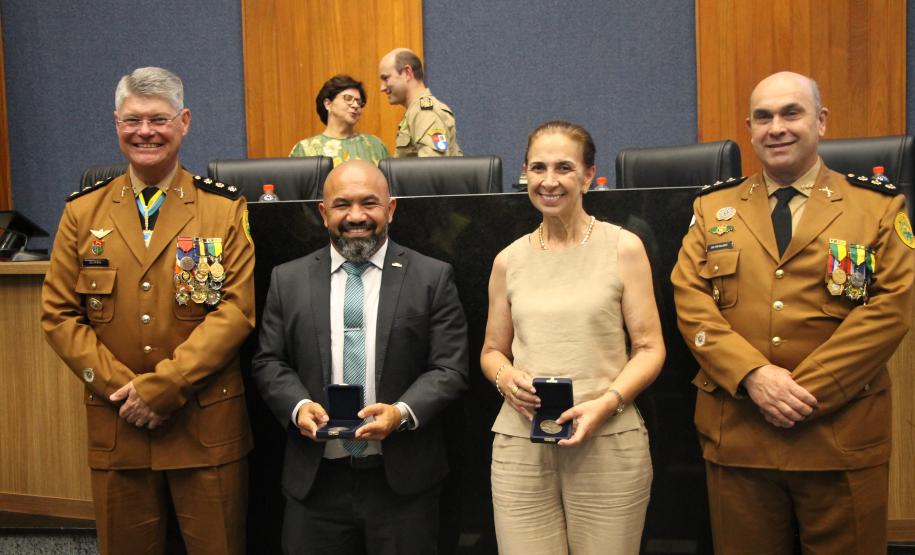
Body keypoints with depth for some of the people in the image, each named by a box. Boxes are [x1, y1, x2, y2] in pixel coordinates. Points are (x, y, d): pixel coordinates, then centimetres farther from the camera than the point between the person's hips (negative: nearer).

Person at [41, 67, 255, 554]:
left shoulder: (226, 209, -1)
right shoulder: (82, 212, 7)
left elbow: (238, 308, -8)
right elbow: (58, 314, 4)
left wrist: (163, 386, -14)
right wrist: (120, 387, -9)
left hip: (208, 425, -2)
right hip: (115, 424, 2)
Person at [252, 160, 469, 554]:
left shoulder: (433, 278, -1)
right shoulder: (288, 280, 6)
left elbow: (449, 368, -3)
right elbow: (269, 362, 8)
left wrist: (402, 412, -19)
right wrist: (298, 406, -11)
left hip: (403, 478, -1)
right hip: (316, 481, 2)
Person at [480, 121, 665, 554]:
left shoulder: (623, 248, 1)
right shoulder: (509, 261, 9)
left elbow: (649, 348, 0)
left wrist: (606, 403, -15)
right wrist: (506, 378, -6)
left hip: (608, 441, -2)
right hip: (520, 443, 2)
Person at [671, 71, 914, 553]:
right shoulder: (714, 207, 9)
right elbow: (690, 300, 0)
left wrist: (807, 390, -14)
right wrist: (753, 376, -14)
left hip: (843, 440, -1)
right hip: (736, 437, 1)